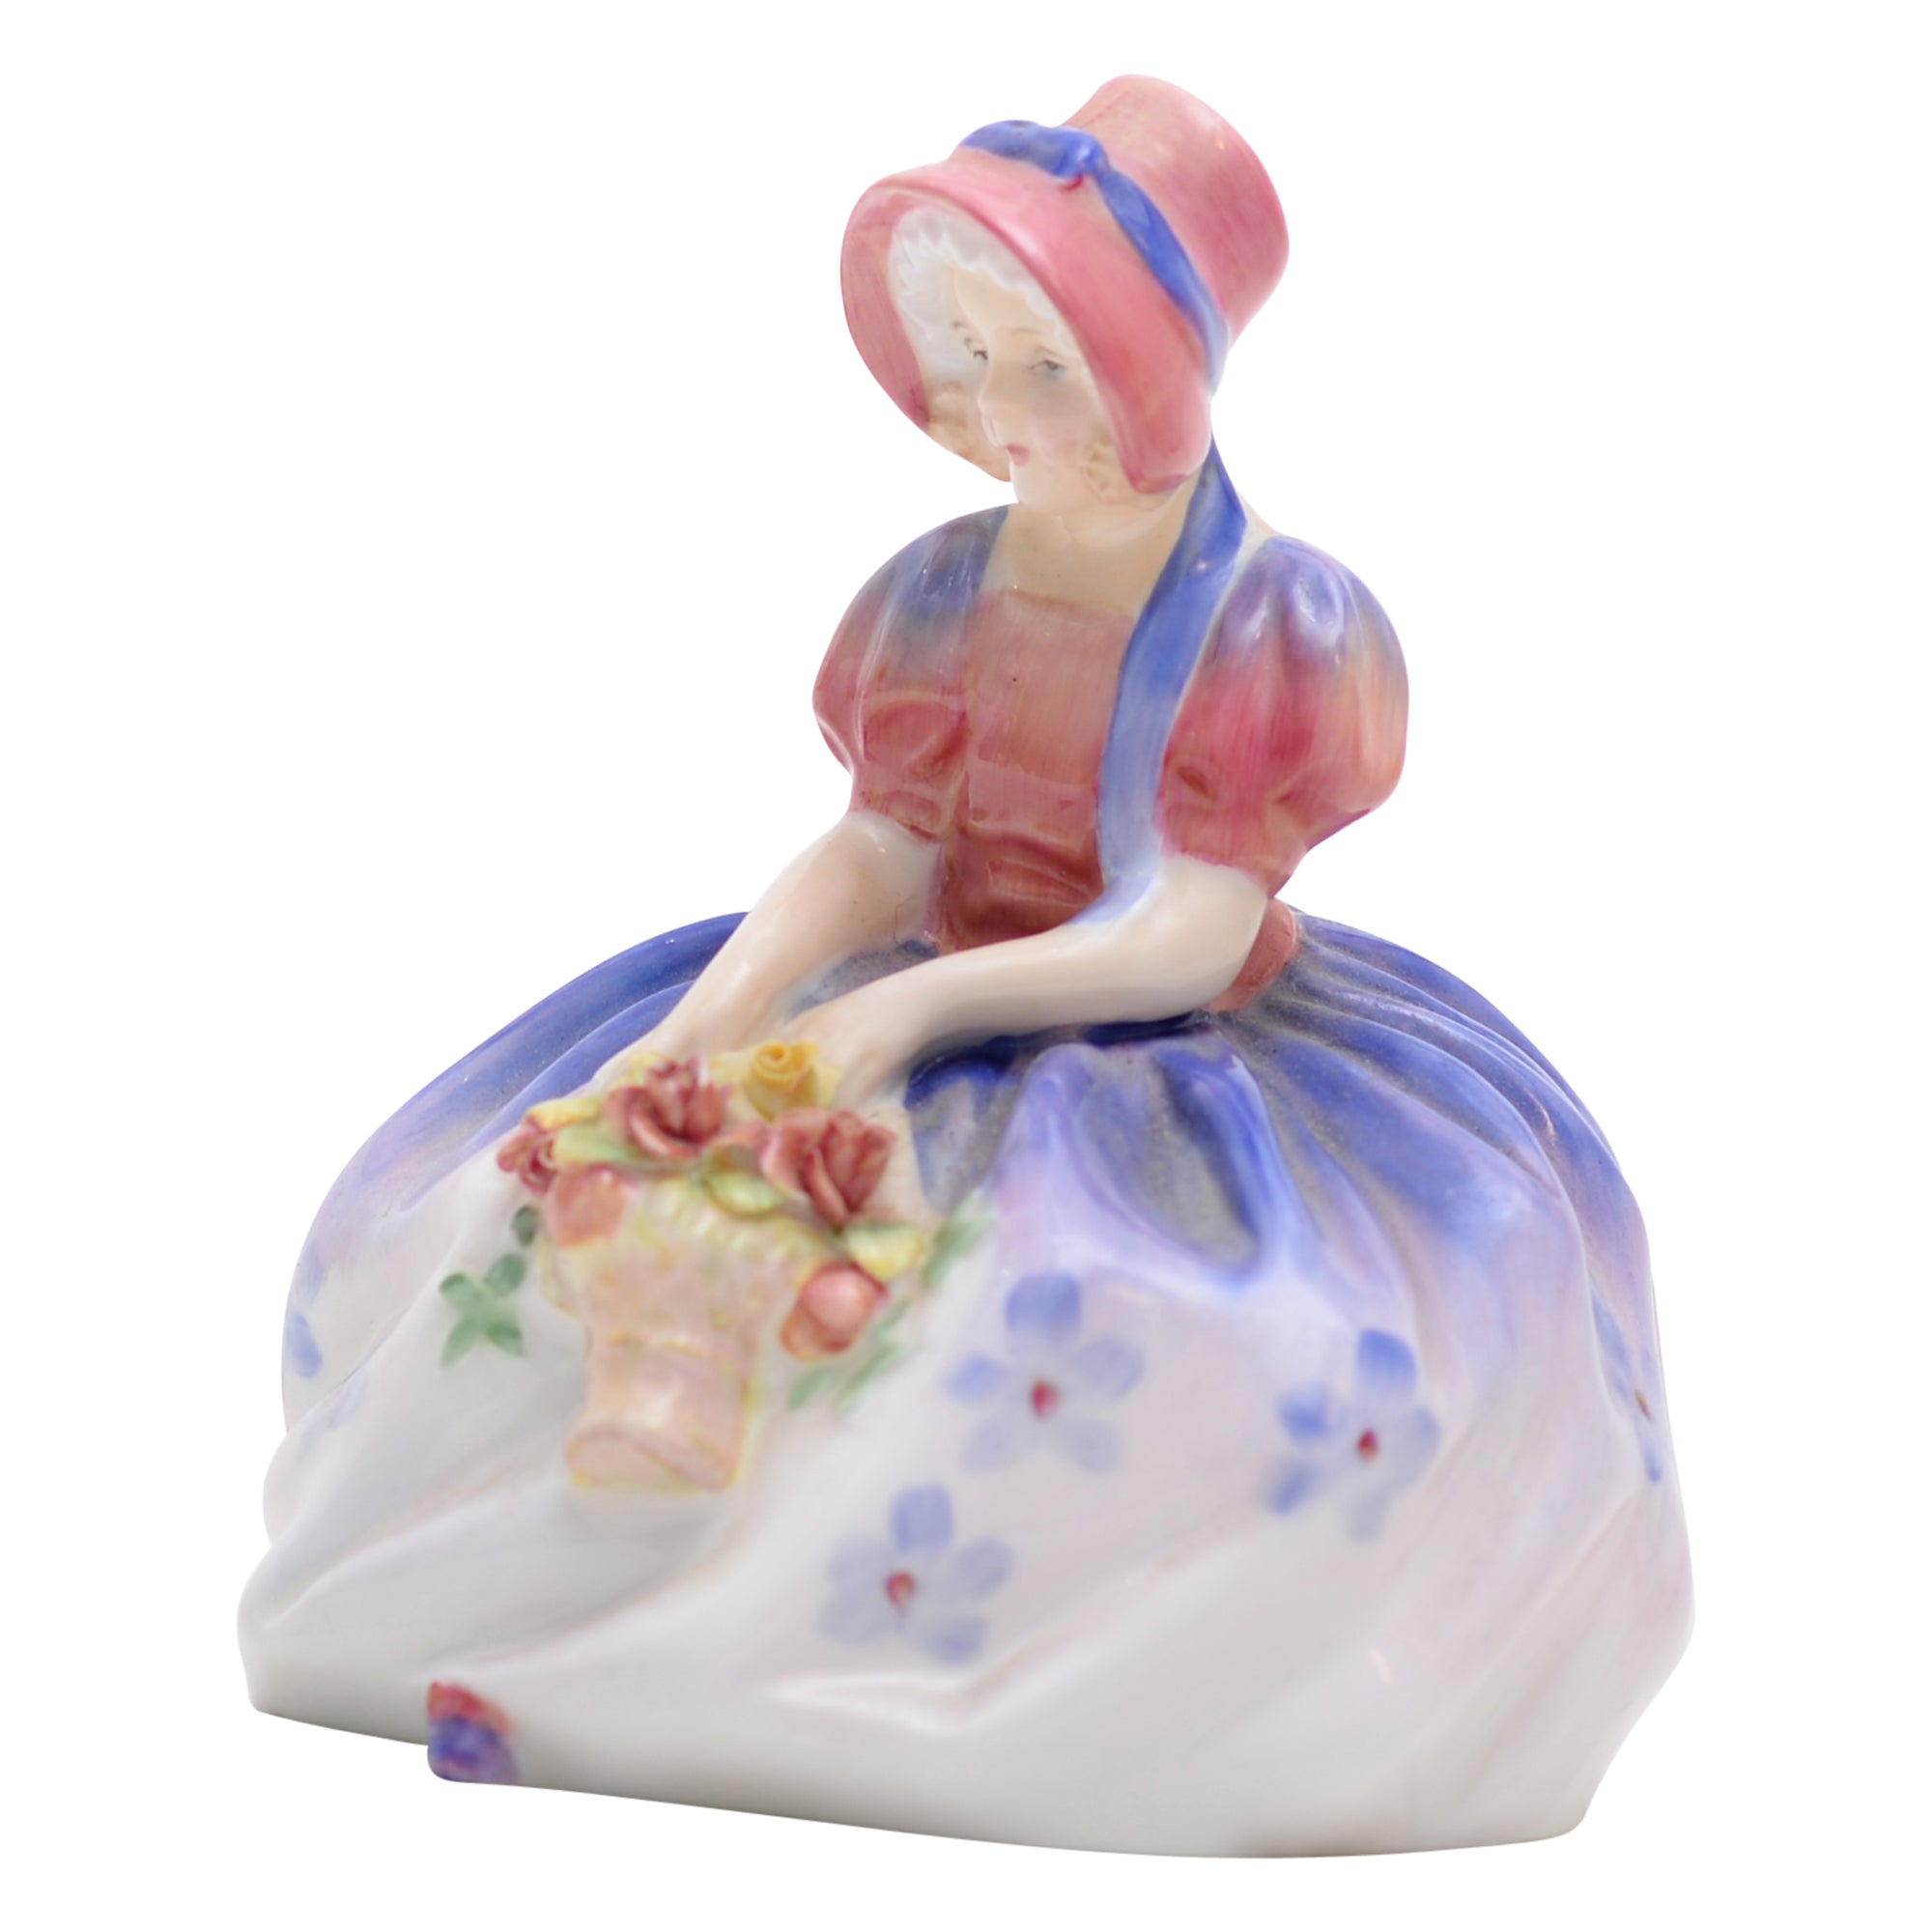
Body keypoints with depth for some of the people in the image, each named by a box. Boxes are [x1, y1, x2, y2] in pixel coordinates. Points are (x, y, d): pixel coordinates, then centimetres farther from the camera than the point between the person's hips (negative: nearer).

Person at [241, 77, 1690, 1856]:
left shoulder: (1285, 625, -11)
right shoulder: (941, 594, 4)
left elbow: (1194, 936, -17)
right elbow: (879, 856, 1)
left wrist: (918, 1003, -26)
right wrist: (713, 1014, -18)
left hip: (1186, 1064, -4)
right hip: (943, 1034, 5)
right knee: (610, 1164, -16)